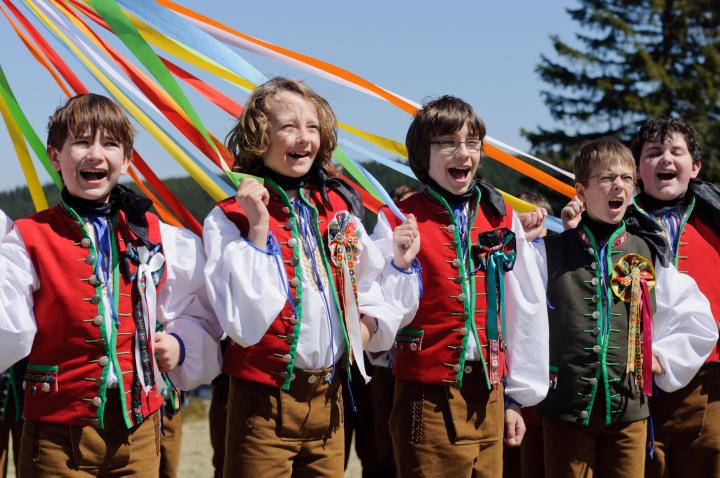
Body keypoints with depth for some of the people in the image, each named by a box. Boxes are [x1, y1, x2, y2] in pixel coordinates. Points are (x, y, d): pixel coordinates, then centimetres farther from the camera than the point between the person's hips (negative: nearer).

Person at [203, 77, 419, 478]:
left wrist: (370, 322, -2)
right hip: (265, 402, -5)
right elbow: (244, 323, -18)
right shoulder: (229, 219, -8)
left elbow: (372, 280, 19)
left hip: (329, 398, 5)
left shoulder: (338, 209, 9)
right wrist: (259, 229, -20)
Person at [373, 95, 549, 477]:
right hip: (428, 399, -3)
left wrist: (518, 396, 10)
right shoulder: (398, 221, -2)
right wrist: (400, 267, -22)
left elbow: (527, 311, 11)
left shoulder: (502, 219, 8)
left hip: (489, 396, 4)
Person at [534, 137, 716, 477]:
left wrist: (663, 360, 7)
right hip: (565, 408, -2)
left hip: (629, 410, 2)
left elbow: (697, 321, 16)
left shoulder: (649, 255, 8)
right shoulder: (549, 252, 1)